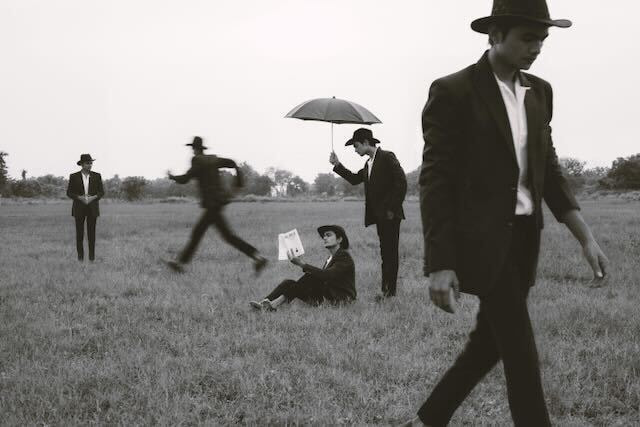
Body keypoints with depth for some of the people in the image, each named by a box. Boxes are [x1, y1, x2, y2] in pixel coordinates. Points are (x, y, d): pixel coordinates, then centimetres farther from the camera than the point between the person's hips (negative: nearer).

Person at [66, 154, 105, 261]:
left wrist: (94, 197, -17)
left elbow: (101, 192, 3)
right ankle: (80, 255, 9)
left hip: (92, 208, 1)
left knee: (91, 232, -1)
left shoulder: (96, 176, 1)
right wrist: (79, 197, -19)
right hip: (79, 208, -1)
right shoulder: (74, 177, -3)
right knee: (79, 232, 0)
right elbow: (69, 193, -2)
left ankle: (92, 255, 6)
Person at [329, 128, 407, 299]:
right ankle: (387, 289, 15)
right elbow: (355, 179, 21)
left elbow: (401, 182, -15)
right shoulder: (369, 164, 18)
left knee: (390, 252, -8)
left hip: (390, 215, -9)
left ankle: (389, 290, -8)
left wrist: (392, 208, -15)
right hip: (379, 215, 9)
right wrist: (337, 165, 14)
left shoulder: (387, 157, -9)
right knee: (385, 252, 11)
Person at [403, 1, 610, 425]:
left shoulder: (540, 91, 10)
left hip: (523, 237, 7)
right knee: (519, 350, -6)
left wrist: (586, 235, 3)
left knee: (491, 340, 13)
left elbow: (548, 169, 14)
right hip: (481, 238, -7)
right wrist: (440, 265, -16)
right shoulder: (453, 91, -11)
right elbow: (435, 182, -12)